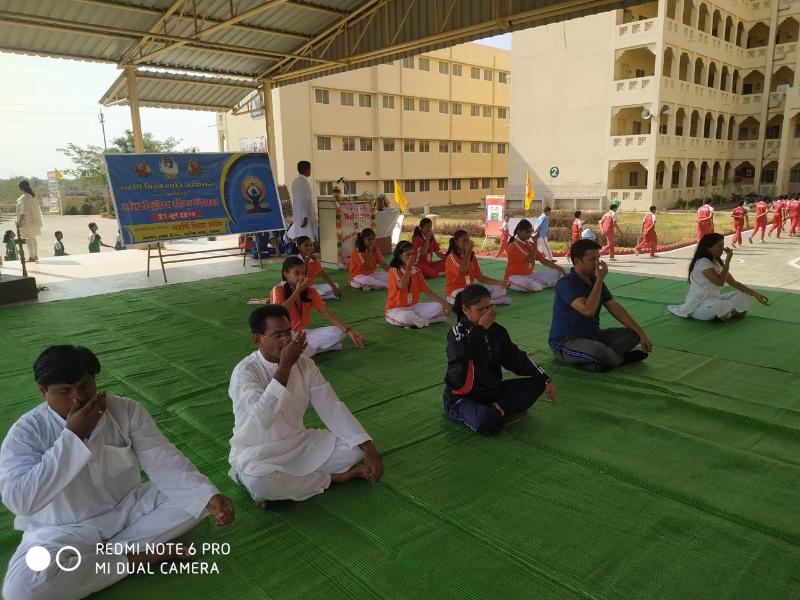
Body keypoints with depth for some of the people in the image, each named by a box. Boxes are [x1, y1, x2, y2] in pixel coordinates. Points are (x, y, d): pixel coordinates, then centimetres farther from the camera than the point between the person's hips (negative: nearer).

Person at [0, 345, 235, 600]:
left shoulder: (126, 411, -12)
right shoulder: (26, 432, -16)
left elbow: (164, 462, -17)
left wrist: (210, 496, -33)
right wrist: (73, 436, -32)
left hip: (128, 508, 2)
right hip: (63, 530, -2)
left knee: (195, 499, -15)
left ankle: (114, 551, -13)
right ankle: (131, 558, -14)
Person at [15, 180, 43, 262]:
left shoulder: (24, 197, -17)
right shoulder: (33, 196, 10)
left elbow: (24, 211, -21)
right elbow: (37, 208, 15)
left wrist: (19, 222, -17)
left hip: (27, 221, -9)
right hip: (34, 220, 9)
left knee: (28, 239, -6)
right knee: (33, 238, 15)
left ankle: (31, 257, -5)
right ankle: (35, 255, 21)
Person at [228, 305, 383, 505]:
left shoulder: (304, 363, -5)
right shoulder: (245, 371, -20)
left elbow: (331, 407, -8)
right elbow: (263, 419, -35)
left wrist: (369, 448, -17)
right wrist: (284, 367, -36)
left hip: (298, 443, 5)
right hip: (257, 453, -4)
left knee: (356, 447, -9)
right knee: (259, 482, -38)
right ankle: (331, 478, -11)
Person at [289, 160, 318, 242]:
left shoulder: (295, 181, 13)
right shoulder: (304, 181, -15)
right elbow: (305, 200, -20)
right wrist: (305, 216, -21)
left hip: (297, 214, 10)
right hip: (304, 214, -10)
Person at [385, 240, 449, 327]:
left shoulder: (417, 271, 5)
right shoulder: (394, 270, -12)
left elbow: (427, 291, 3)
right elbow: (401, 285, -32)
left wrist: (443, 302, -9)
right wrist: (408, 267, -26)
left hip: (414, 307, 6)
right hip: (396, 309, -6)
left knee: (439, 307, -11)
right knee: (405, 317, -41)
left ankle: (415, 320, -14)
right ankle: (426, 321, -14)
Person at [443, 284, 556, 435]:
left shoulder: (496, 330, 1)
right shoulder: (457, 332, -16)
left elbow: (516, 358, 8)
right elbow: (463, 354, -39)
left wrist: (545, 379, 2)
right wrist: (481, 328, -29)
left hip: (492, 390, 7)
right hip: (462, 397, -7)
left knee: (536, 384, 0)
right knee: (485, 421, -38)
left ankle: (498, 408, -13)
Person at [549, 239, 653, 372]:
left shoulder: (595, 280, 6)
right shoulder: (566, 283, -20)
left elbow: (616, 309, 7)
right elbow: (588, 310, -33)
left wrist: (641, 333, 1)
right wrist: (600, 280, -24)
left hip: (592, 336, 9)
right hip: (564, 343, -9)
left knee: (632, 335, 0)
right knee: (597, 350, -37)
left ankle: (591, 362, -13)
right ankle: (621, 359, -1)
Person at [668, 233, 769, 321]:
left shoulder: (717, 263, 8)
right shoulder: (703, 262, -19)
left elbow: (734, 283, 10)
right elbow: (720, 282, -27)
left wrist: (754, 294, 1)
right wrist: (728, 260, -23)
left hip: (713, 301, 8)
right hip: (698, 306, -8)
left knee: (743, 296, 1)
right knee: (719, 305, -37)